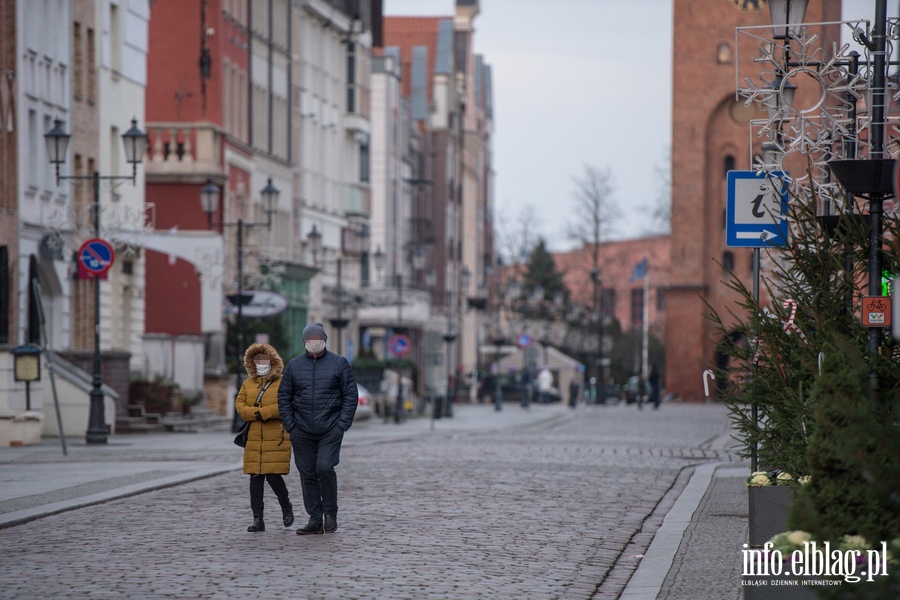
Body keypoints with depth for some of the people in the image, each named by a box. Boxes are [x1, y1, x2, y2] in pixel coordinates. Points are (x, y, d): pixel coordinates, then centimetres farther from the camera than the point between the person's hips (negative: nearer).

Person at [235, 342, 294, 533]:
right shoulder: (248, 383, 15)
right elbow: (240, 405, 6)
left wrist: (263, 413, -16)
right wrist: (257, 414, -12)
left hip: (277, 438, -5)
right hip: (254, 438, 5)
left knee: (273, 476, -9)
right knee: (255, 478, 1)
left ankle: (286, 507, 19)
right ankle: (257, 519, 5)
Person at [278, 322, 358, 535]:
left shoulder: (339, 363, 3)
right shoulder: (294, 365, 9)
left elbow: (351, 395, 1)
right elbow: (284, 397, 11)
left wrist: (342, 424, -7)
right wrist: (290, 425, 1)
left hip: (330, 430, -3)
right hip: (302, 431, 3)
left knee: (325, 468, -15)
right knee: (307, 473, 3)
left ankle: (330, 513, 4)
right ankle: (315, 519, 10)